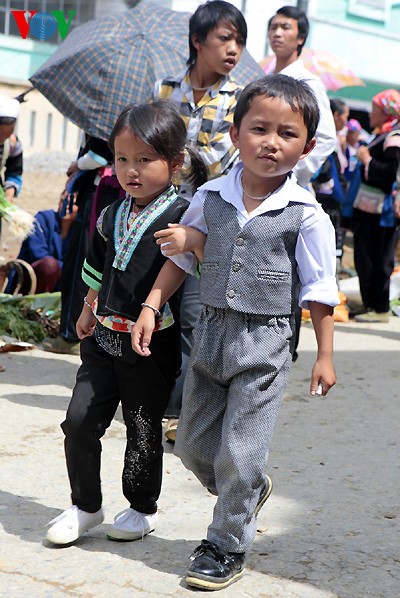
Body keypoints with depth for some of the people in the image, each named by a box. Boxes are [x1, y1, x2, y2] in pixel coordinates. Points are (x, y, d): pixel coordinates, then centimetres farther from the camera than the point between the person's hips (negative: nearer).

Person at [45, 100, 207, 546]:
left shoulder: (182, 217, -11)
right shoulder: (112, 217, 9)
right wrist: (89, 310, 25)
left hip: (154, 345, -5)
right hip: (104, 337, 5)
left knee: (144, 429, 8)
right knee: (79, 420, 3)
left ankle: (142, 508, 28)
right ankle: (85, 506, 20)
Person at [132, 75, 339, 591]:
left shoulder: (306, 215, -9)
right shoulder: (210, 198, 1)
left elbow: (319, 291, -4)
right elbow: (180, 256, 11)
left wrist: (325, 355, -4)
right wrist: (152, 306, 3)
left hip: (265, 343, -5)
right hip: (210, 333, 5)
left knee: (239, 454, -2)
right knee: (192, 441, 14)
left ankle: (227, 548, 16)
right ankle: (244, 496, 41)